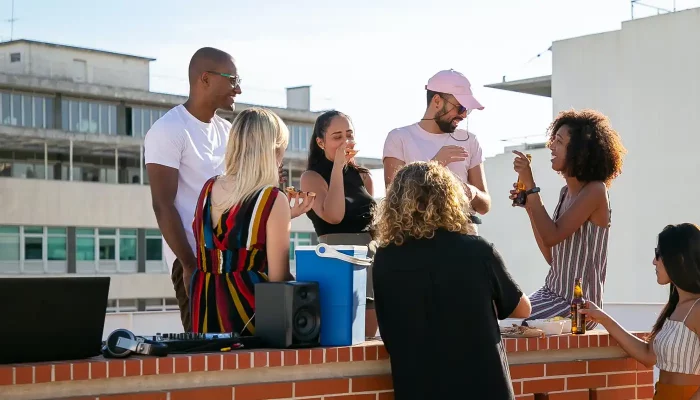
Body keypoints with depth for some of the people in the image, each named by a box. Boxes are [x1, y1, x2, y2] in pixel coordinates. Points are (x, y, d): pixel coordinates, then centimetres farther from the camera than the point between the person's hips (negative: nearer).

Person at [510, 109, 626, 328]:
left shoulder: (595, 191, -13)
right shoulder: (567, 192, 11)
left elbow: (552, 236, -22)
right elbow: (552, 256, 12)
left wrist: (530, 185, -19)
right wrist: (529, 206, 7)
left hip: (577, 303, -8)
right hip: (553, 293, 8)